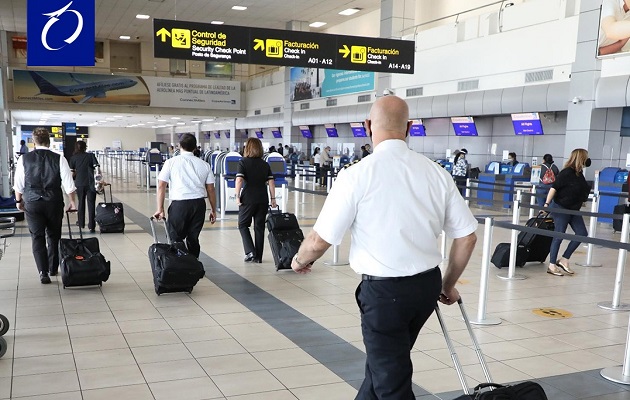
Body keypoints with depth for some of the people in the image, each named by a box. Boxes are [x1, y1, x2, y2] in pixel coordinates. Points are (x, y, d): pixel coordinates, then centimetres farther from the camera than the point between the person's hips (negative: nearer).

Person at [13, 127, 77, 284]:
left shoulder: (24, 159, -4)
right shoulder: (59, 159, -8)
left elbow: (18, 184, 3)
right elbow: (68, 184, -7)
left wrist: (19, 201, 17)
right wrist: (72, 202, 4)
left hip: (32, 202, 0)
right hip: (54, 203, 0)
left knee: (37, 237, 5)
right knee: (53, 236, 15)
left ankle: (43, 271, -6)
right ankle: (53, 269, 25)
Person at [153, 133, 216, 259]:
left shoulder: (171, 162, 2)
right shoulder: (204, 165, 7)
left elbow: (161, 186, -3)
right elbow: (211, 189, 7)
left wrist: (160, 209, 0)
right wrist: (213, 210, 14)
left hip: (179, 204, -3)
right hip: (199, 204, 3)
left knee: (176, 239, 5)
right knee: (193, 238, 12)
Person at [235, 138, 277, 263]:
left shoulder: (243, 162, -4)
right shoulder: (265, 164, 7)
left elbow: (239, 180, -16)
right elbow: (271, 182, 3)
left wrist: (237, 196, -9)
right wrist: (273, 198, 7)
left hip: (248, 199, -3)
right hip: (263, 200, 4)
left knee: (243, 225, 11)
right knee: (259, 227, 9)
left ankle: (250, 251, -4)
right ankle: (258, 256, 12)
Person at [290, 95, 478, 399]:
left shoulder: (357, 174, -16)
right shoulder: (437, 173, -2)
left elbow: (320, 240, -12)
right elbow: (466, 237, 3)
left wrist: (300, 260, 10)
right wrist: (448, 284, 18)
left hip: (383, 289, -6)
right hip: (427, 284, 6)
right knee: (387, 362, 27)